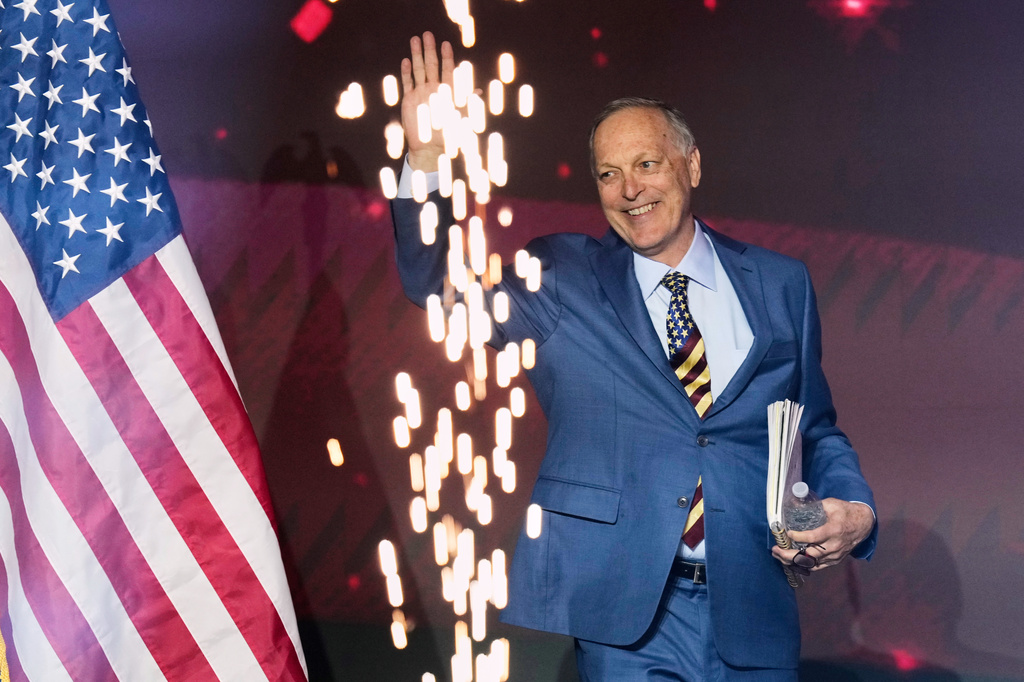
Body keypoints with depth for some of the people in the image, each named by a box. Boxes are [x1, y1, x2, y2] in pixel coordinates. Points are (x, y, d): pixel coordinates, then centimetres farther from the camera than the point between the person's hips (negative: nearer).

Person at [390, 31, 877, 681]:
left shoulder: (781, 284, 9)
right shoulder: (563, 281, 5)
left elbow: (816, 430, 14)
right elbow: (438, 289, 2)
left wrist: (854, 507, -5)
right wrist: (427, 158, -10)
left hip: (751, 619, 2)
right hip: (620, 613, -2)